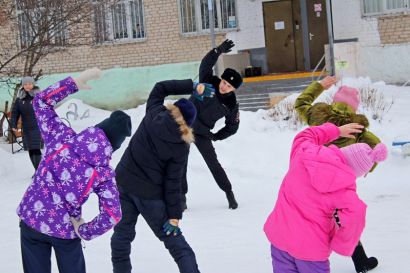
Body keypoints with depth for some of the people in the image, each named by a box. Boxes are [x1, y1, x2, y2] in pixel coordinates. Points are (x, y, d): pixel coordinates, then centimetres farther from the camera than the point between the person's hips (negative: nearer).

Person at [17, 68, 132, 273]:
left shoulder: (62, 137, -8)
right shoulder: (104, 172, -12)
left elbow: (41, 101, 2)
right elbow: (112, 216, -17)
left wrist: (74, 83, -3)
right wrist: (85, 231, -3)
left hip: (31, 221, 2)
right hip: (65, 230, -2)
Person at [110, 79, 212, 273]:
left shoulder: (154, 114, -8)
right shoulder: (181, 146, -12)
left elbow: (160, 88, 10)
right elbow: (172, 182, -13)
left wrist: (193, 86, 9)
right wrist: (174, 215, -8)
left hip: (123, 181, 3)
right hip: (149, 194, -3)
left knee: (123, 232, 18)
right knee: (173, 240, 6)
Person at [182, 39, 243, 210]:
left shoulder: (231, 105, -10)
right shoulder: (209, 82, -10)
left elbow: (232, 127, 1)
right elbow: (205, 65, -23)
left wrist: (215, 137, -2)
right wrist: (219, 51, -35)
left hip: (202, 134, -1)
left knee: (213, 163, -2)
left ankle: (229, 193, 15)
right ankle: (182, 196, 16)